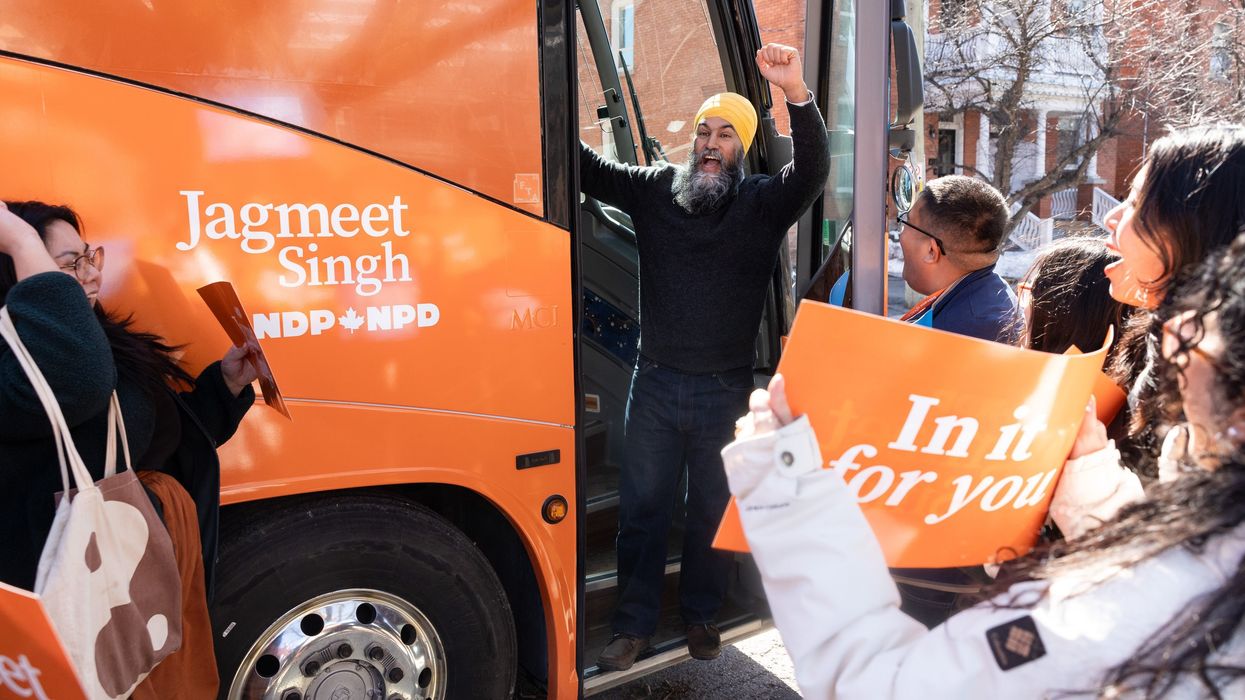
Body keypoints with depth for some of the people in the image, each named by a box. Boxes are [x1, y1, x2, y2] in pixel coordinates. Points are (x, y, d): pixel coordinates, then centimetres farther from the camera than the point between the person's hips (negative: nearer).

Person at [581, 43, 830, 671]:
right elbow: (587, 168, 3)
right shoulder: (653, 189, 4)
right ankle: (634, 623, 24)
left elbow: (812, 171, -18)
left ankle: (700, 615, 34)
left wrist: (796, 92, -33)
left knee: (713, 510, 14)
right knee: (641, 507, 9)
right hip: (655, 383, 2)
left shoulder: (764, 203, -1)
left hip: (725, 390, -1)